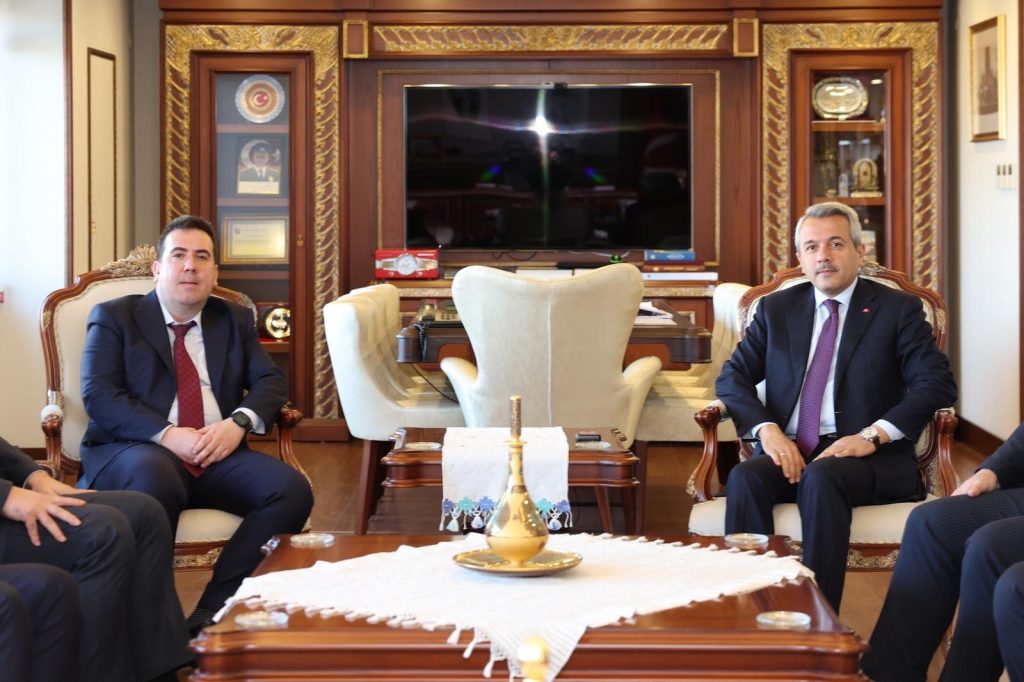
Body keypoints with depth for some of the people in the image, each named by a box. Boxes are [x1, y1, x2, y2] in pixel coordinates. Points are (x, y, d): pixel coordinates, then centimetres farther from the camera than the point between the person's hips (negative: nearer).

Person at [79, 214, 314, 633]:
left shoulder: (234, 320, 21)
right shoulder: (115, 316, 9)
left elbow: (270, 381, 11)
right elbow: (99, 395, -4)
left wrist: (238, 422, -12)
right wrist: (168, 435, -18)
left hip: (217, 454, 4)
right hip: (136, 450, -4)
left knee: (292, 489, -24)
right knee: (155, 480, -40)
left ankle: (211, 615, -22)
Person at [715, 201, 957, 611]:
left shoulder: (898, 310, 7)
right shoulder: (776, 309, 17)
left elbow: (937, 384, -4)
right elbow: (732, 377, 11)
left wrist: (872, 435, -17)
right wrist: (766, 429, -10)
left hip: (867, 456, -3)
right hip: (788, 451, 3)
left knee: (822, 477, -36)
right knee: (745, 478, -30)